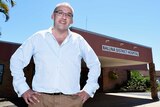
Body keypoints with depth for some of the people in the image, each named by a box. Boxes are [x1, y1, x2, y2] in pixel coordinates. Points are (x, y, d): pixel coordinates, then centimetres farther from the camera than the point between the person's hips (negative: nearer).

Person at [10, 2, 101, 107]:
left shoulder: (79, 40, 7)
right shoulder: (38, 37, 5)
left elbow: (95, 64, 14)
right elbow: (16, 60, 10)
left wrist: (88, 89, 5)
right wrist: (23, 88, 1)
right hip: (40, 98, 0)